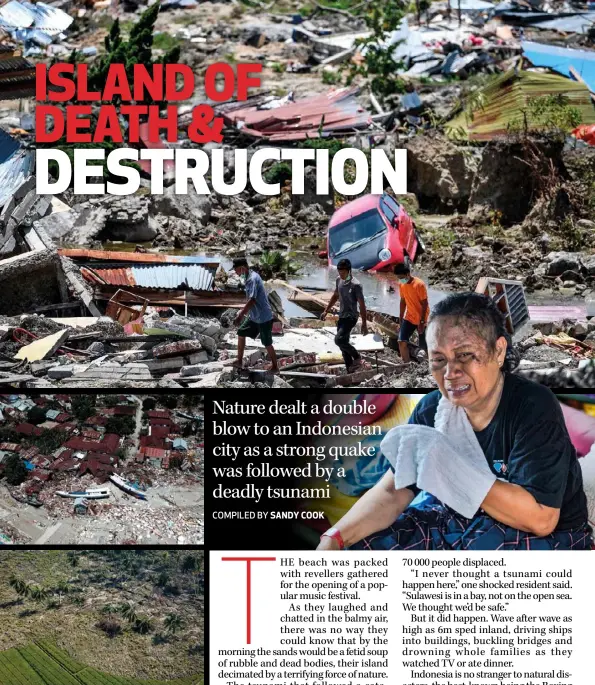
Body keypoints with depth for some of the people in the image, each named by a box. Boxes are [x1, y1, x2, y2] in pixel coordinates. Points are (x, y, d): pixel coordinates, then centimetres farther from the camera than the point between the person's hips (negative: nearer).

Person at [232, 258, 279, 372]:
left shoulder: (252, 279, -23)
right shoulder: (249, 277, 8)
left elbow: (252, 300, -30)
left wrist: (240, 315, -28)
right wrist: (244, 310, 22)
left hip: (264, 318, -10)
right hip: (254, 316, 10)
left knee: (267, 344, 1)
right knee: (241, 333, 15)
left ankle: (275, 367, 15)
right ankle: (239, 361, 24)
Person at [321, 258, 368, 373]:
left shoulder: (356, 285, -17)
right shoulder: (339, 281, 5)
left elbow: (362, 305, -15)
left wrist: (364, 324, -15)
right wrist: (326, 311, 20)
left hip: (351, 317, -8)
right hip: (341, 317, 8)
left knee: (339, 340, -23)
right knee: (343, 344, 8)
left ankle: (357, 358, -2)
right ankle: (350, 370, 15)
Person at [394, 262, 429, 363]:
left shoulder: (419, 284, -20)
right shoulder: (402, 285, 0)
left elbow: (424, 304, -18)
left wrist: (422, 322, -20)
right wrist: (400, 319, 12)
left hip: (421, 320, -5)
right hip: (409, 318, 6)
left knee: (424, 346, -1)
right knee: (402, 342, -6)